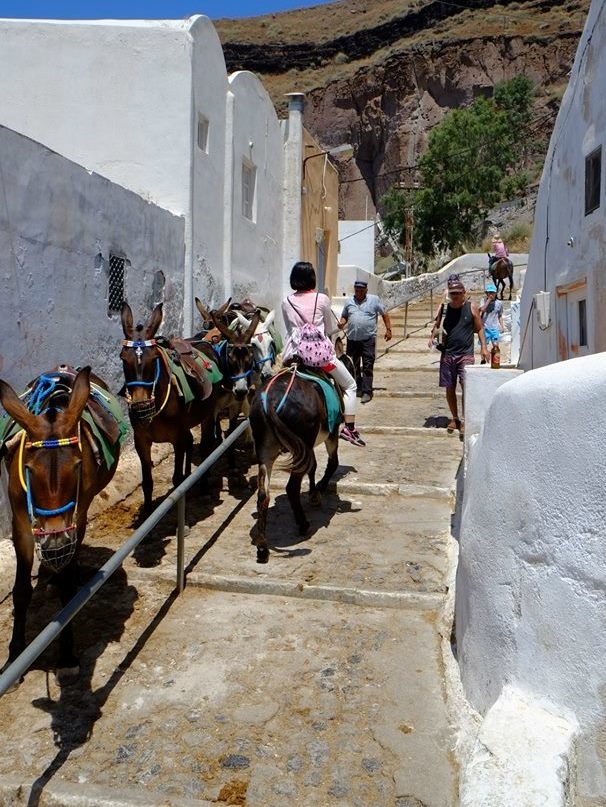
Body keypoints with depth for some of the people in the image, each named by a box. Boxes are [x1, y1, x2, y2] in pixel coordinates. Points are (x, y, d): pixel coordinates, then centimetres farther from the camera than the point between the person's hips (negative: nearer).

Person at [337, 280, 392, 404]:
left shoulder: (374, 300, 4)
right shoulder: (349, 302, 12)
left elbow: (384, 314, 8)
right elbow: (344, 316, 20)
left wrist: (388, 329, 3)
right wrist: (342, 322, -2)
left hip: (368, 339, -4)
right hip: (352, 339, 4)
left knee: (368, 366, -7)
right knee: (353, 366, 12)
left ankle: (367, 392, -7)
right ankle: (357, 388, 26)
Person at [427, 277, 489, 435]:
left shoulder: (471, 307, 3)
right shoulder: (444, 308, 6)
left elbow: (479, 328, 8)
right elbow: (437, 325, 15)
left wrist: (483, 347, 1)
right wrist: (432, 336, -6)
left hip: (466, 354, -3)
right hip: (447, 354, 3)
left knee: (466, 386, -14)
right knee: (449, 388, 8)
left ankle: (464, 421, -8)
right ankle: (454, 418, 24)